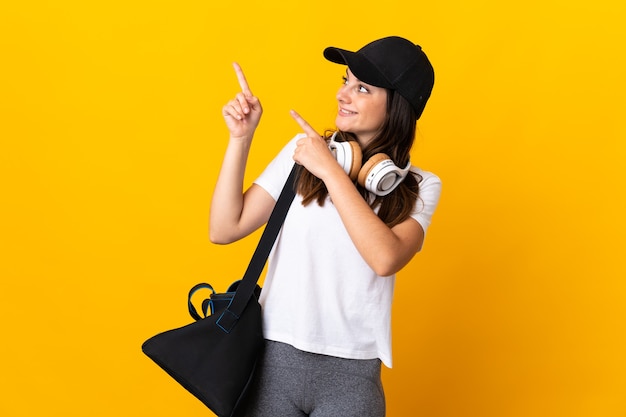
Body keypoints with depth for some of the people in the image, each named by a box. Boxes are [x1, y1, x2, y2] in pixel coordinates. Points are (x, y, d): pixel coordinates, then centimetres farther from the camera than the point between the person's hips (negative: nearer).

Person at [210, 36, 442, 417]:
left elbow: (386, 258, -20)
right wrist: (241, 138, -7)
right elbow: (224, 230, -1)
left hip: (351, 372, -1)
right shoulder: (304, 150, 2)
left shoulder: (419, 188, -1)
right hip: (275, 357, 2)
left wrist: (330, 171, -16)